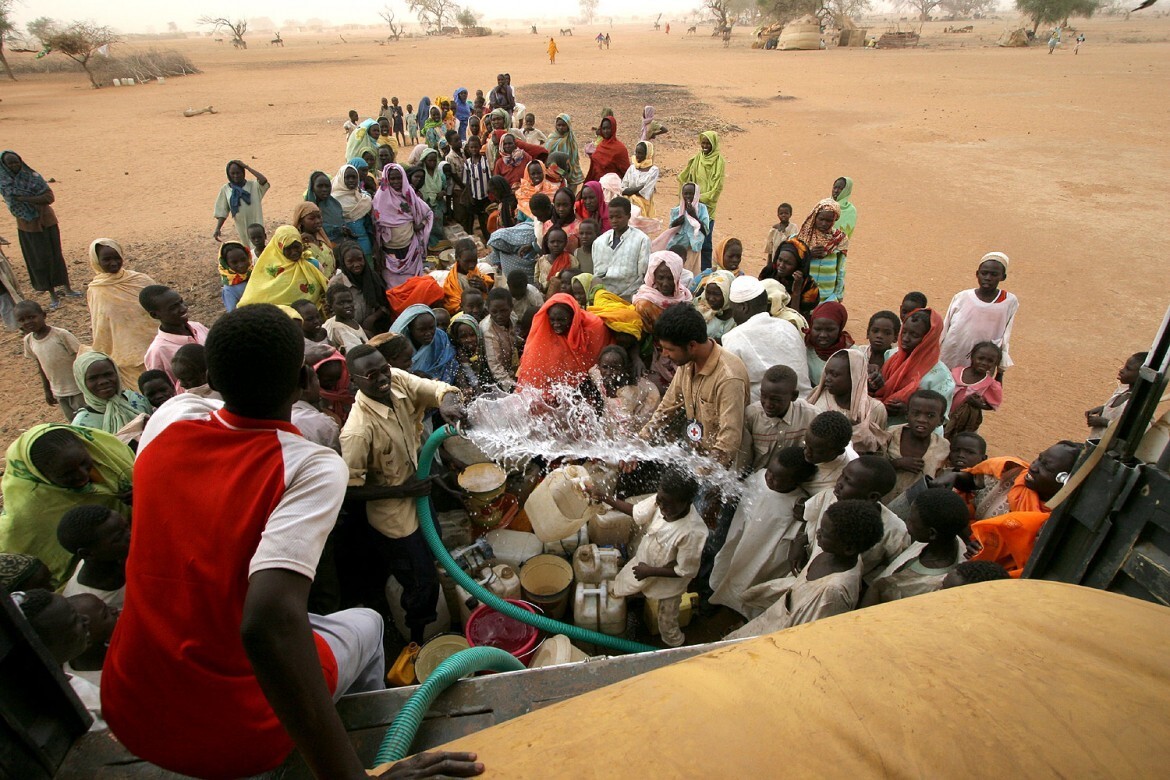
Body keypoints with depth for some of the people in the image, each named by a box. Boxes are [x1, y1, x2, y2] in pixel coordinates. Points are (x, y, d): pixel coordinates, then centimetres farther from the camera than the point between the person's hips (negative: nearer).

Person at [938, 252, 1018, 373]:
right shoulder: (961, 298, -5)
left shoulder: (1009, 302, -5)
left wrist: (999, 377, 4)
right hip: (947, 366, 1)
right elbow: (943, 331, 3)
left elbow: (1004, 342, 2)